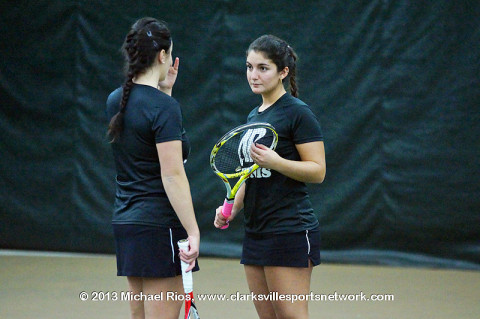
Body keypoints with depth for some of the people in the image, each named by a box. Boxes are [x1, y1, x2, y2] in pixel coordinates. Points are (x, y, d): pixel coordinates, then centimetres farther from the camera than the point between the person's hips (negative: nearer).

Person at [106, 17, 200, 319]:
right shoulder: (164, 106, -16)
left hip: (126, 221, 9)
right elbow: (172, 175, -20)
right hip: (160, 226, -9)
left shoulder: (116, 100, 8)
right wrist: (193, 232, -21)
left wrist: (164, 89, 18)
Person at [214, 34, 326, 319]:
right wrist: (231, 209, 12)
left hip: (290, 230, -8)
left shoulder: (298, 113, -8)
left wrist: (275, 161, -26)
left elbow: (317, 171, -13)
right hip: (256, 232, 8)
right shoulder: (254, 116, 17)